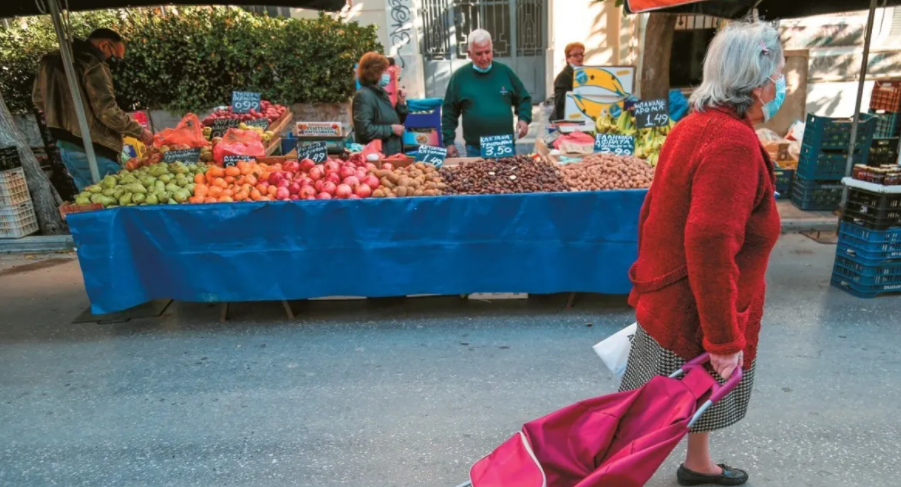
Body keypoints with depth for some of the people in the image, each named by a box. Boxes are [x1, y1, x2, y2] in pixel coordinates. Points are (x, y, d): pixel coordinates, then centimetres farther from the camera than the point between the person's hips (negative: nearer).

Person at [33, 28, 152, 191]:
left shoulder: (53, 60, 13)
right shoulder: (93, 65, -14)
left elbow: (38, 98, 22)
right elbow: (107, 111, -20)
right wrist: (140, 131, -9)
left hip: (65, 146, 9)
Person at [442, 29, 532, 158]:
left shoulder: (505, 72, 5)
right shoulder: (460, 77, 0)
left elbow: (523, 99, 14)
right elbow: (449, 113, 4)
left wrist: (524, 119, -4)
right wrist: (449, 142, -2)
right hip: (475, 149, -2)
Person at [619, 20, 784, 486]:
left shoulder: (696, 125, 4)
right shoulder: (734, 141, -25)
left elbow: (654, 212, 10)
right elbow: (709, 243, -32)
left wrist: (648, 287, 19)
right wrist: (724, 339, -25)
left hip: (673, 302, 10)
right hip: (691, 319, -9)